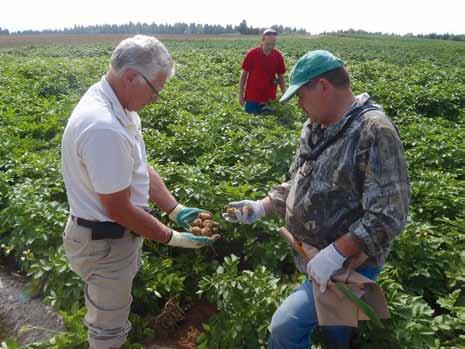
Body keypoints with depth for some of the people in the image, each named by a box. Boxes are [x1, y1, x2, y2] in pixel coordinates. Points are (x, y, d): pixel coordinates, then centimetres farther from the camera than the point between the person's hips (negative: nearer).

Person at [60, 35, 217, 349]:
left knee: (114, 307, 32)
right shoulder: (104, 128, -34)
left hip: (118, 232, 9)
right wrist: (172, 238, -16)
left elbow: (140, 168, 4)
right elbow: (119, 209, -27)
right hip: (106, 242, -9)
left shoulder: (118, 106, -2)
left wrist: (176, 210, -1)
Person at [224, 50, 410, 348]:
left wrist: (336, 253, -29)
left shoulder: (375, 132, -23)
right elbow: (299, 184, 14)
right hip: (316, 257, 8)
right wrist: (262, 207, 2)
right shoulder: (315, 128, 4)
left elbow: (388, 215, -26)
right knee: (332, 323, 25)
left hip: (350, 261, -8)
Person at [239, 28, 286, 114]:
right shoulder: (252, 54, -7)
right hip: (252, 96, -1)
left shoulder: (278, 56, -1)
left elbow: (281, 77, 7)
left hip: (269, 98, 2)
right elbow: (244, 74, 1)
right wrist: (241, 94, -1)